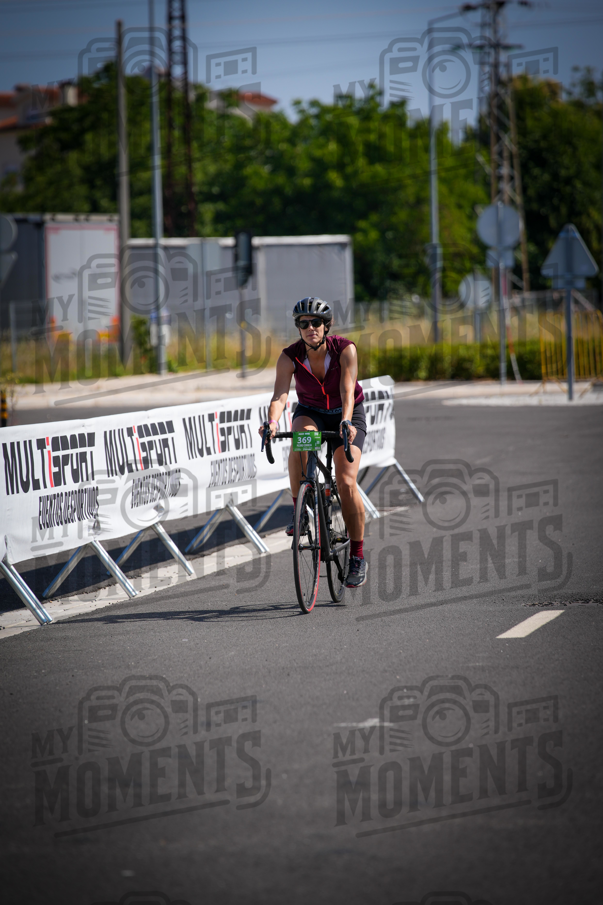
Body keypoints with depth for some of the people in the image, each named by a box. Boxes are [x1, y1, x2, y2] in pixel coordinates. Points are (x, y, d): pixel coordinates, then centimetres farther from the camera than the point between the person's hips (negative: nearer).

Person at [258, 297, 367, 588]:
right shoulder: (290, 356, -21)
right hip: (311, 412, 1)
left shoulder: (345, 349, -24)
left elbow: (347, 391, -35)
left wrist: (346, 422, -54)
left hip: (346, 414, -1)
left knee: (346, 483, -17)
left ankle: (357, 557, -6)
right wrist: (272, 422, -53)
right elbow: (280, 394, -33)